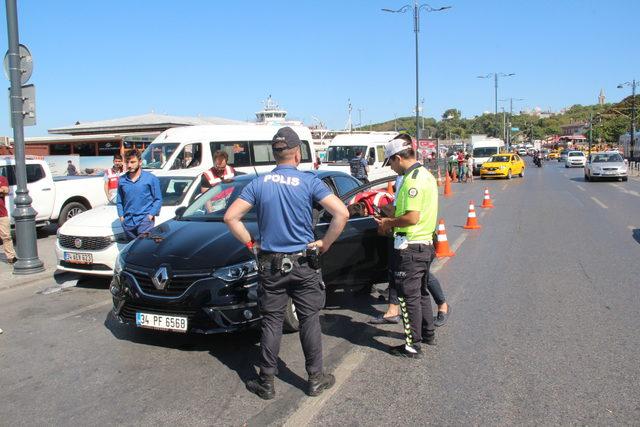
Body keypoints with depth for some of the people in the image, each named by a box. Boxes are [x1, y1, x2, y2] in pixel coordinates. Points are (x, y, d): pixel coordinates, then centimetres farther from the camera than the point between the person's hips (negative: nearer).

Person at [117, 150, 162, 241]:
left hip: (145, 220, -4)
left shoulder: (151, 178, 0)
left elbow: (158, 199, 1)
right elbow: (119, 201, 18)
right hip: (128, 222, 4)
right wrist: (121, 216, 6)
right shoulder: (122, 180, 11)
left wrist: (151, 215, -9)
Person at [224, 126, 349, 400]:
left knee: (271, 322, 10)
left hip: (269, 264, 2)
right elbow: (341, 213, -17)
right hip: (303, 264, -2)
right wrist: (325, 243, -6)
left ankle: (266, 382, 17)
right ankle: (315, 379, 20)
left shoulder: (259, 184, -1)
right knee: (310, 320, 10)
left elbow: (231, 217, -4)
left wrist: (251, 243, 5)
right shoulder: (310, 182, -8)